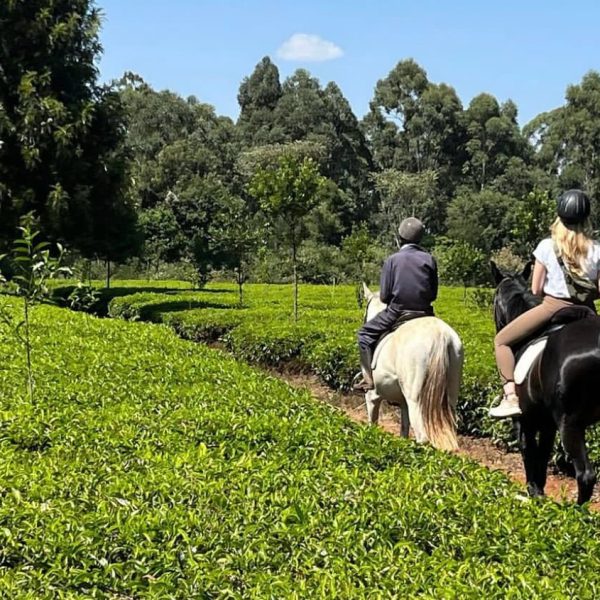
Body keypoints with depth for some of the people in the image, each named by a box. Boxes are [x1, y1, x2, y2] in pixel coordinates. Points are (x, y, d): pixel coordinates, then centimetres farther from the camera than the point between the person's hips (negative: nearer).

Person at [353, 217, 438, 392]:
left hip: (397, 312, -3)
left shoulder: (392, 260, -4)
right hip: (424, 313, 3)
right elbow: (434, 294, 6)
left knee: (365, 333, 14)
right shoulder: (429, 259, 4)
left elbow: (384, 296, -4)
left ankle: (369, 377, 2)